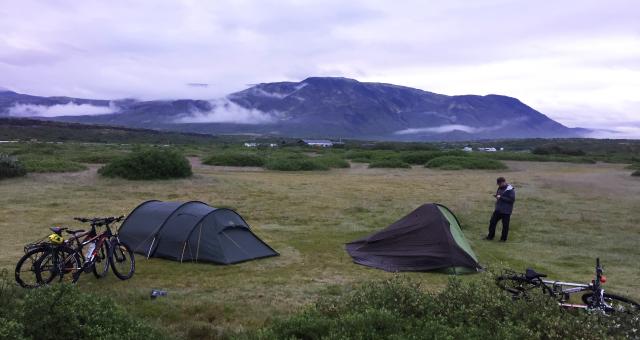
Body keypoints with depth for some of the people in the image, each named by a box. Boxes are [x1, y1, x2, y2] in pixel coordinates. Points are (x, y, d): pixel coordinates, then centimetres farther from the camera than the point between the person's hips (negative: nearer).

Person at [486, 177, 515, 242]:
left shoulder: (510, 190, -14)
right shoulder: (500, 188, 9)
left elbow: (512, 199, -21)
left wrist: (501, 197, -23)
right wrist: (496, 196, -2)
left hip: (506, 211, -7)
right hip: (498, 209, 7)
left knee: (505, 225, 3)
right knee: (492, 222, 7)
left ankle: (503, 239, 17)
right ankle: (490, 236, 19)